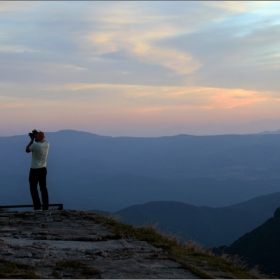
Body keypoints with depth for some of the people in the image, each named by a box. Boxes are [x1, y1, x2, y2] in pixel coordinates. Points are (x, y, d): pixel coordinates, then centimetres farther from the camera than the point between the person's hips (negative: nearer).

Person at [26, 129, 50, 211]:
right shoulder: (47, 144, -3)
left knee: (33, 188, 4)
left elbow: (27, 150, -3)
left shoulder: (35, 145, -22)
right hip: (43, 169, 6)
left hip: (35, 170, -6)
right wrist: (37, 133, 7)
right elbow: (43, 140, 22)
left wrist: (32, 139, 1)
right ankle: (45, 207, 10)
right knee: (43, 188, 12)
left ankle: (37, 207, -3)